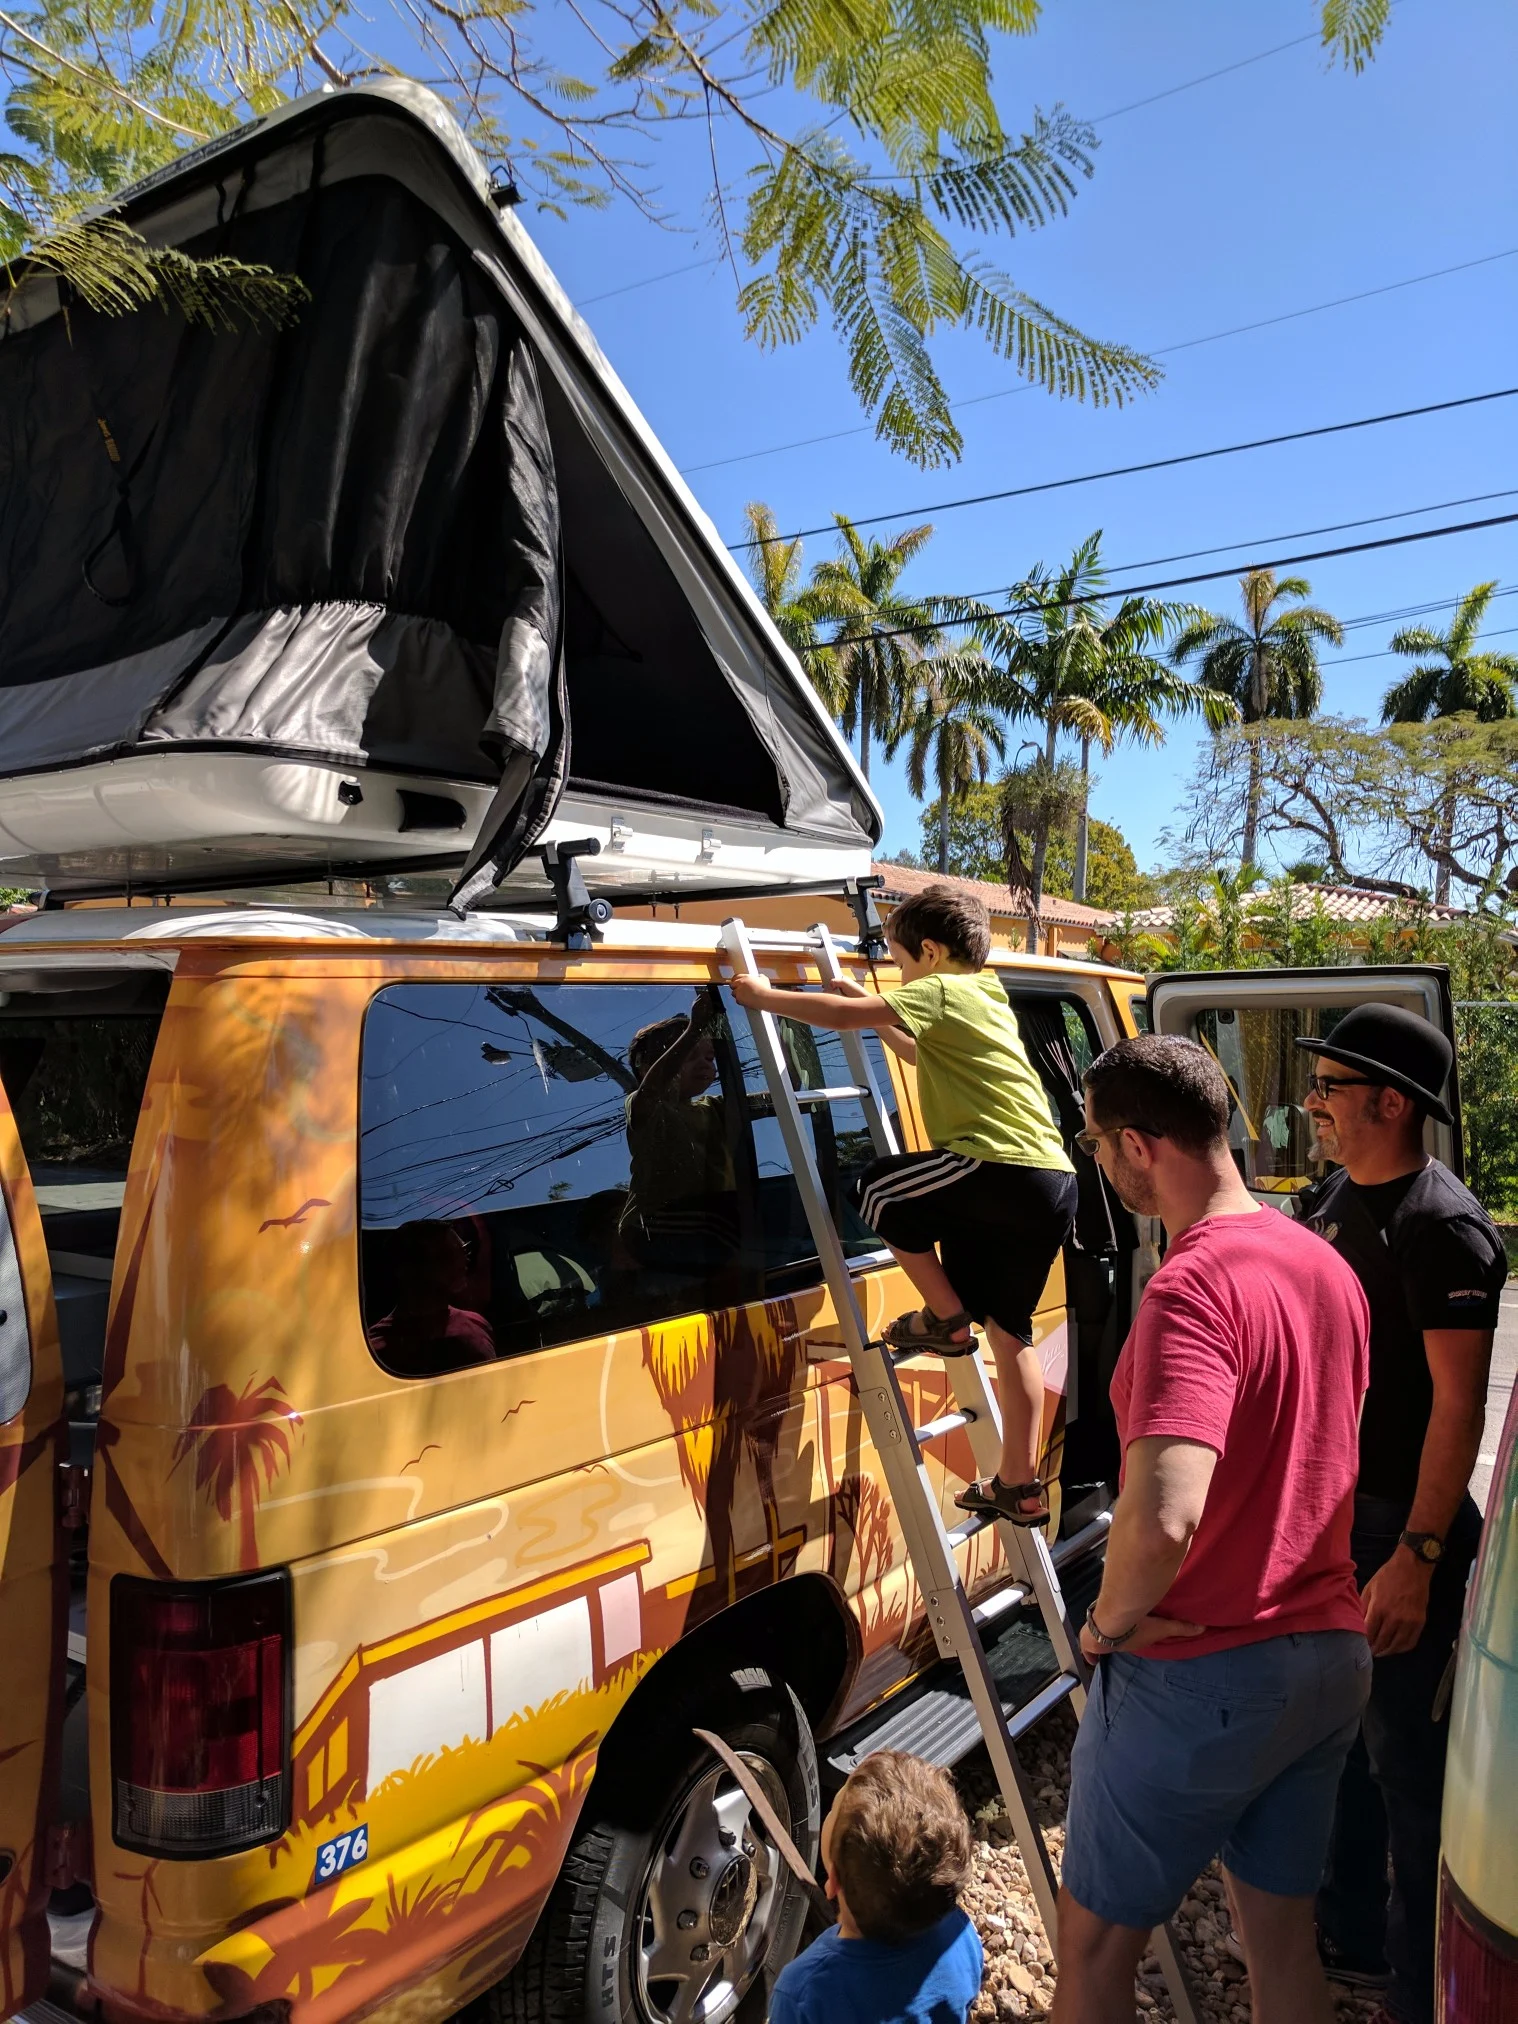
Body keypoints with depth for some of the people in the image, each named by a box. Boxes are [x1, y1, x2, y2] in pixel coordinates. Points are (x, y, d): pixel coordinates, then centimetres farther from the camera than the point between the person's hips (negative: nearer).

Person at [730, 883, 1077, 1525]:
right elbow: (927, 1055, 43)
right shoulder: (985, 999, 26)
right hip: (1053, 1184, 10)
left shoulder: (941, 991, -3)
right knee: (1009, 1329, 16)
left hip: (1004, 1170, -10)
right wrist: (879, 1016, 40)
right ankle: (1020, 1485, 21)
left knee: (880, 1188, 5)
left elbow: (841, 1014, -13)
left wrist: (763, 996, -2)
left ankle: (945, 1319, 10)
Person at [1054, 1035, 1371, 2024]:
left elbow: (1163, 1516, -38)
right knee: (1282, 1932, 22)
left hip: (1199, 1676, -8)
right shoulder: (1327, 1266, 3)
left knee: (1097, 1941, 13)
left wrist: (1110, 1619, -19)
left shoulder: (1193, 1289, -25)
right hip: (1330, 1654, 8)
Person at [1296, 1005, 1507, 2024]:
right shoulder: (1332, 1198, 7)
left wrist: (1416, 1559, -23)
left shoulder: (1441, 1226, -20)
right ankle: (1351, 1939, 39)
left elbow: (1458, 1404, -22)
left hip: (1402, 1526, -9)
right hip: (1323, 1510, 9)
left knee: (1406, 1764, 4)